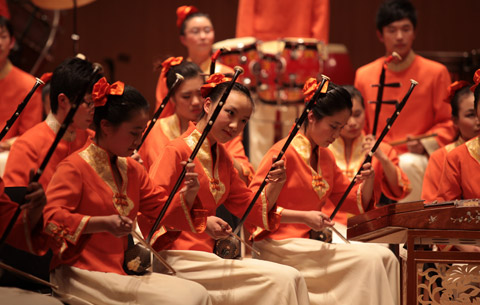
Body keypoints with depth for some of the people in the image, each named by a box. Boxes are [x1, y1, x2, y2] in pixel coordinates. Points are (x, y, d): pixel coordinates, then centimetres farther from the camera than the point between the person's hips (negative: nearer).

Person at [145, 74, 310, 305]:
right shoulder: (177, 151, -9)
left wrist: (274, 185, -1)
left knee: (291, 279, -5)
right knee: (283, 279, -16)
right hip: (178, 259, -8)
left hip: (205, 256, 8)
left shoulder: (222, 158, 16)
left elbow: (254, 211, 17)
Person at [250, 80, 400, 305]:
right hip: (279, 244, -8)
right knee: (368, 260, -20)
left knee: (385, 258, -10)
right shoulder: (283, 152, -10)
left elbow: (356, 204, 19)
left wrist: (368, 182, -3)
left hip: (309, 243, 8)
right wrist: (303, 217, -22)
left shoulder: (326, 157, 13)